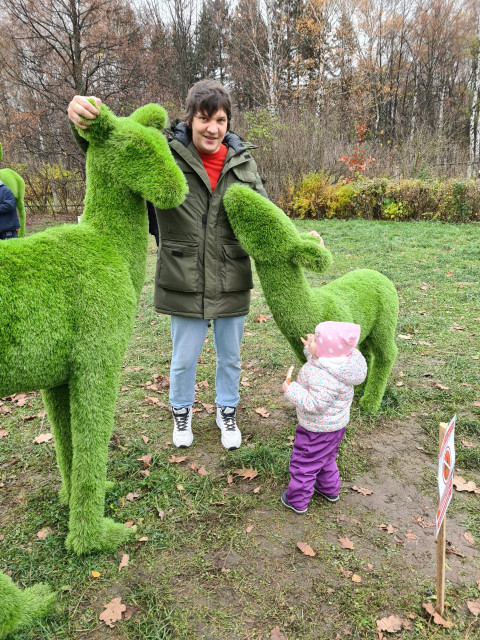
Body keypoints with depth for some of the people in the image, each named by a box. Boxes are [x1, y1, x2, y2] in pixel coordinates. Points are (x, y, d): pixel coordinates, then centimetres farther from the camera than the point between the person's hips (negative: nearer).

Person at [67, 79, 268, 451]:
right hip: (186, 281, -2)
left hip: (232, 281, 2)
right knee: (184, 358, 14)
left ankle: (227, 412, 44)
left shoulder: (242, 160, 0)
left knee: (229, 356, 18)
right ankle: (181, 411, 44)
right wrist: (85, 117, -31)